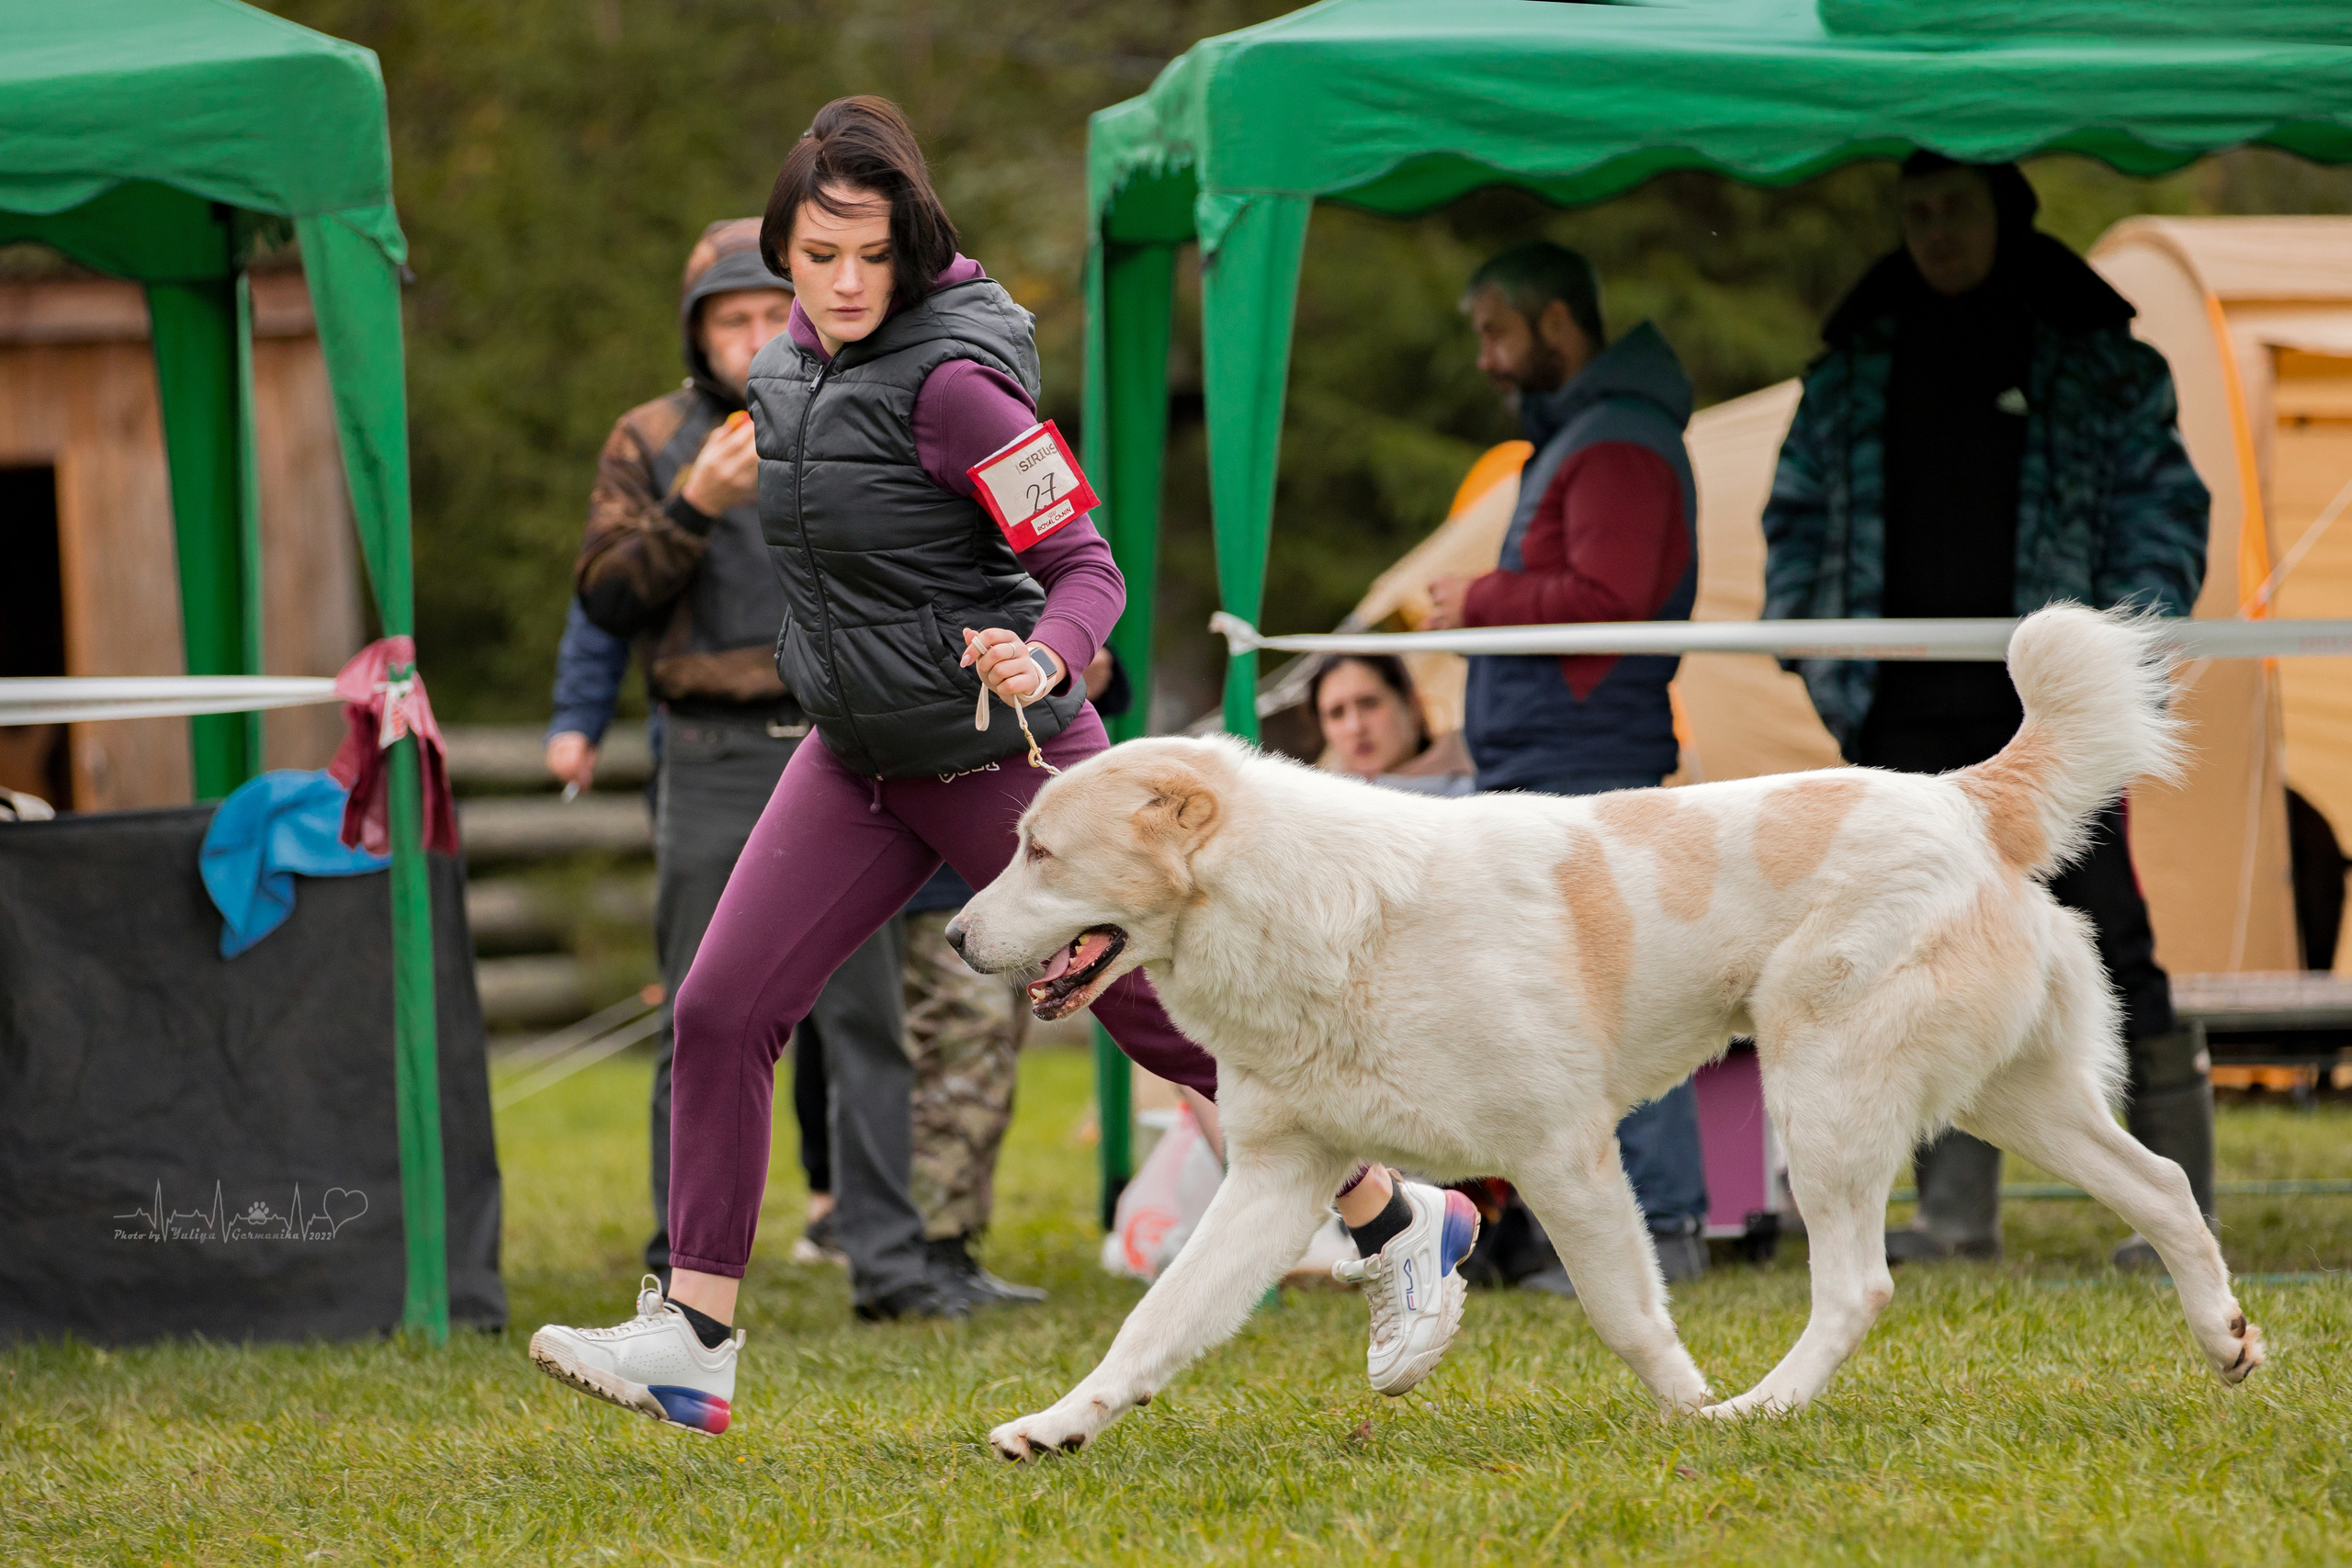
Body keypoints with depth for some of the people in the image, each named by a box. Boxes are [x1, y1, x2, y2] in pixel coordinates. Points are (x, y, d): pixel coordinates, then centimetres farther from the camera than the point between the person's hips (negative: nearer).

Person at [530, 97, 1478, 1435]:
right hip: (857, 768, 7)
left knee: (1165, 1017, 3)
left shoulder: (952, 380, -20)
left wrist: (1043, 663, -40)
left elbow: (1088, 569, -22)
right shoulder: (790, 369, 3)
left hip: (1003, 758, -7)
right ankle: (692, 1343, -2)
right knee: (723, 1014, -5)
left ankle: (1402, 1227, 21)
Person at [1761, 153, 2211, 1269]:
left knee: (2102, 937, -7)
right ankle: (1956, 1208, 6)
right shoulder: (1858, 363, 14)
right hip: (1908, 711, 4)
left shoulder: (2094, 357, 4)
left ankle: (2181, 1205, -2)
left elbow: (2163, 506, 4)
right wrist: (1809, 639, 6)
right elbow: (1800, 510, 20)